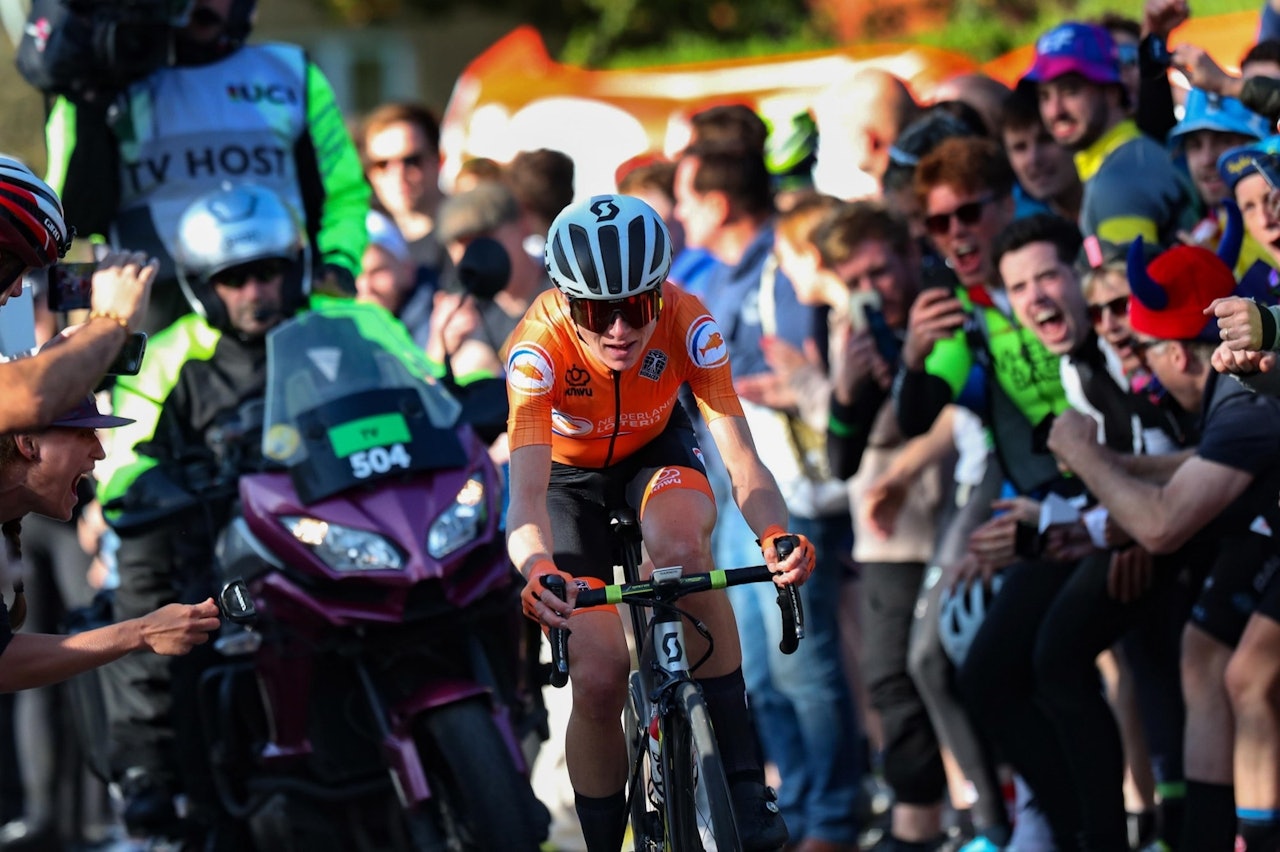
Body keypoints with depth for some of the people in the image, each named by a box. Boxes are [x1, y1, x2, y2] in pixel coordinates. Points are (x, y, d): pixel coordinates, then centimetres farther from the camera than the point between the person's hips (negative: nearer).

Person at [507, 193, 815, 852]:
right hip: (570, 475, 0)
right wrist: (539, 569, -65)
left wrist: (775, 534, -56)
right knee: (599, 678, -15)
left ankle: (741, 777, -27)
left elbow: (741, 459, -35)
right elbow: (527, 493, -44)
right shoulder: (539, 348, -35)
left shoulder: (687, 324, -31)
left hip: (658, 452, 0)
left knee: (682, 545, -35)